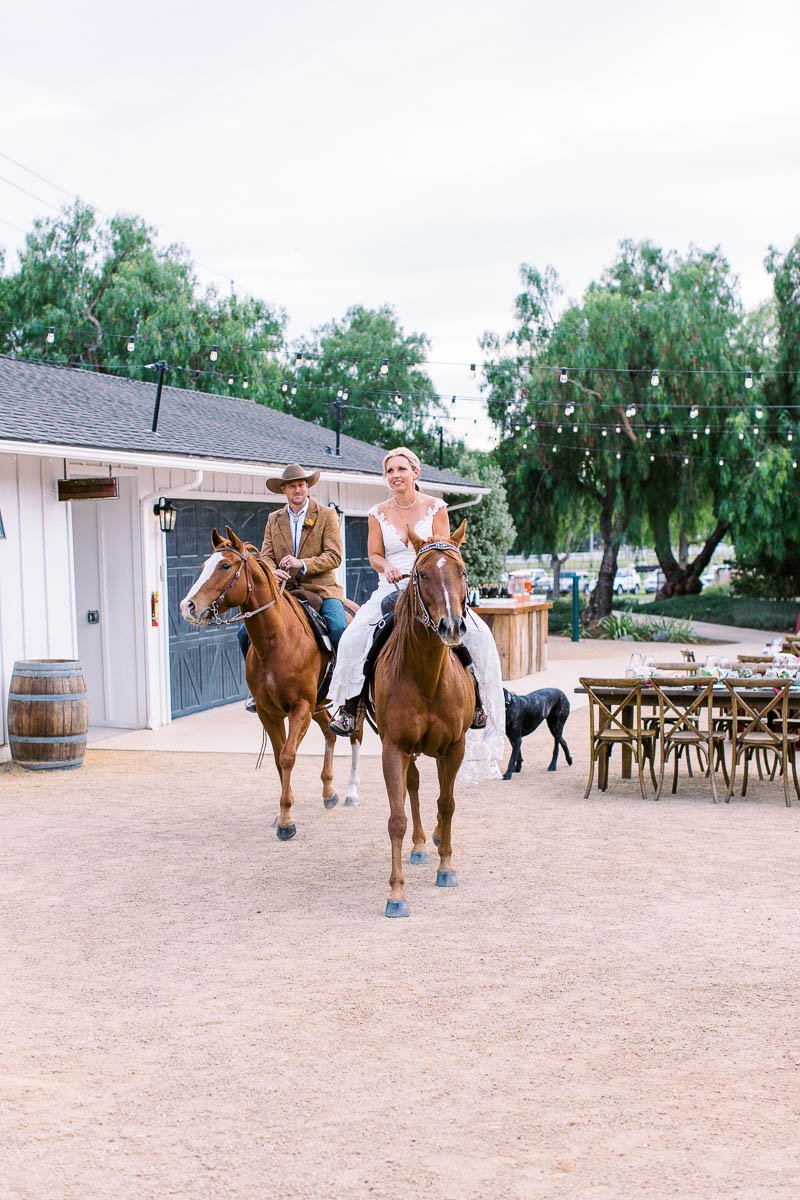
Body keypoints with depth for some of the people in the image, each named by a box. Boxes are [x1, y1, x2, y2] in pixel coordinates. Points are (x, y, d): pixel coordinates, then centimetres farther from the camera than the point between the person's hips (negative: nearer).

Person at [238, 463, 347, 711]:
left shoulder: (327, 515, 2)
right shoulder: (274, 519, 14)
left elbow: (334, 556, -6)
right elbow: (266, 556, 8)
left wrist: (303, 564, -20)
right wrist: (272, 571, -16)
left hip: (320, 589, -4)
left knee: (340, 631, -29)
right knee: (247, 631, -11)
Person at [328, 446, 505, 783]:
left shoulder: (435, 507, 2)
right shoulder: (379, 514, 7)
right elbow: (374, 555, 7)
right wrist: (387, 568, -16)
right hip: (391, 590, 1)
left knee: (478, 634, -23)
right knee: (353, 637, -23)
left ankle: (476, 698, -6)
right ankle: (350, 707, -9)